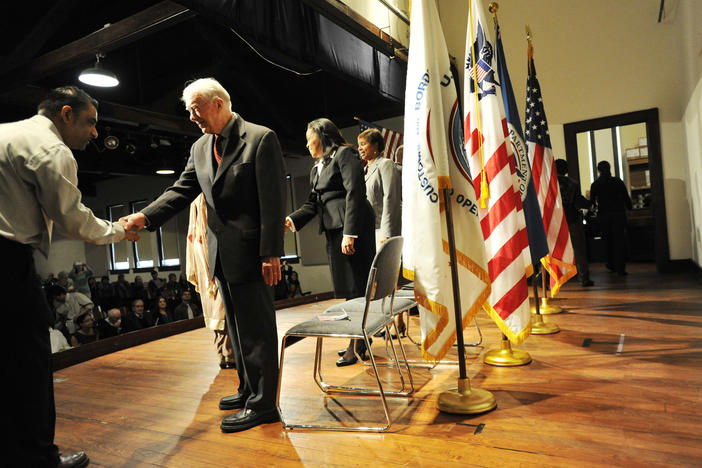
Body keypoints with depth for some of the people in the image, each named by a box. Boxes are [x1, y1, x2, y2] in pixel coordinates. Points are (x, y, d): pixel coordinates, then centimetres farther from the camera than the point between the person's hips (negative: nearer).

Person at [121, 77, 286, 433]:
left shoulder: (261, 138, -10)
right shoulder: (200, 147, 13)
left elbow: (273, 200, -15)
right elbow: (182, 190, 10)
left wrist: (271, 253, -19)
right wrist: (145, 216, -6)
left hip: (250, 253, -8)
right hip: (221, 253, 8)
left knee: (256, 327, 0)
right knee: (237, 325, 18)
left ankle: (262, 404, 12)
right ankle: (249, 389, 34)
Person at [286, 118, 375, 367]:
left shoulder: (345, 154, -4)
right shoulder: (317, 168, 21)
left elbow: (355, 193, -14)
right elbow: (313, 203, 18)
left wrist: (349, 233, -21)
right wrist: (291, 220, 2)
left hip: (352, 227, -8)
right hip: (332, 230, 8)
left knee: (356, 285, -5)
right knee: (348, 288, 10)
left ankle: (357, 345, 0)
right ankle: (361, 339, 19)